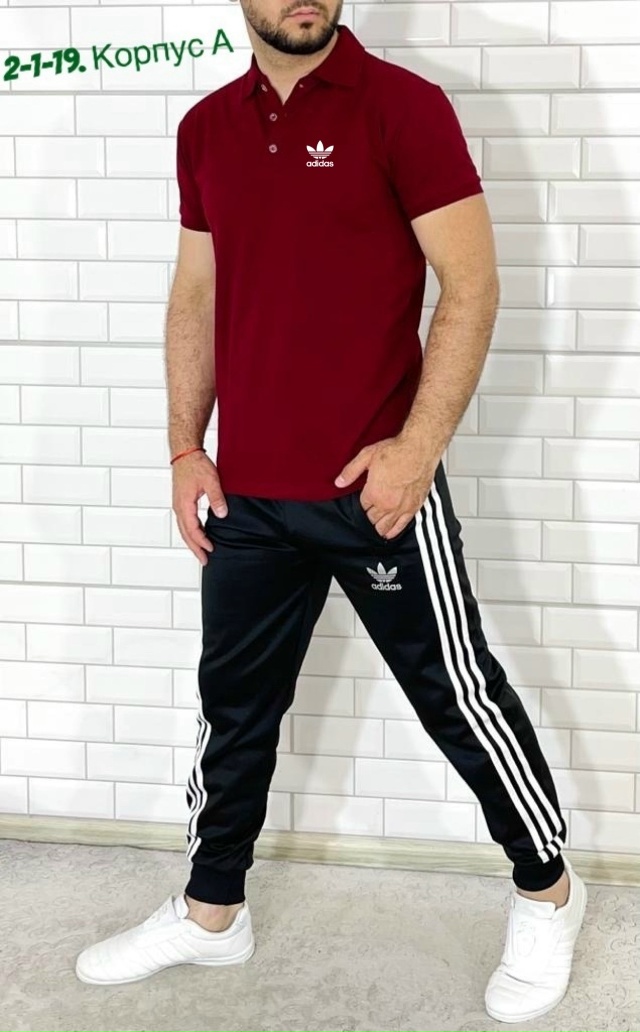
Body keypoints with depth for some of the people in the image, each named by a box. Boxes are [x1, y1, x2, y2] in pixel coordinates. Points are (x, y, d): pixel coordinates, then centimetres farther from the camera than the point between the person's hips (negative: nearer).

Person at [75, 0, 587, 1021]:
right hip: (249, 492, 6)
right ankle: (210, 911, 35)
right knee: (234, 704, 16)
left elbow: (471, 287, -11)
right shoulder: (207, 128, 9)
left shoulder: (403, 105, -8)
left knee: (459, 696, 7)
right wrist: (185, 447, 8)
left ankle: (547, 892, 29)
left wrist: (417, 447, -16)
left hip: (378, 486, -5)